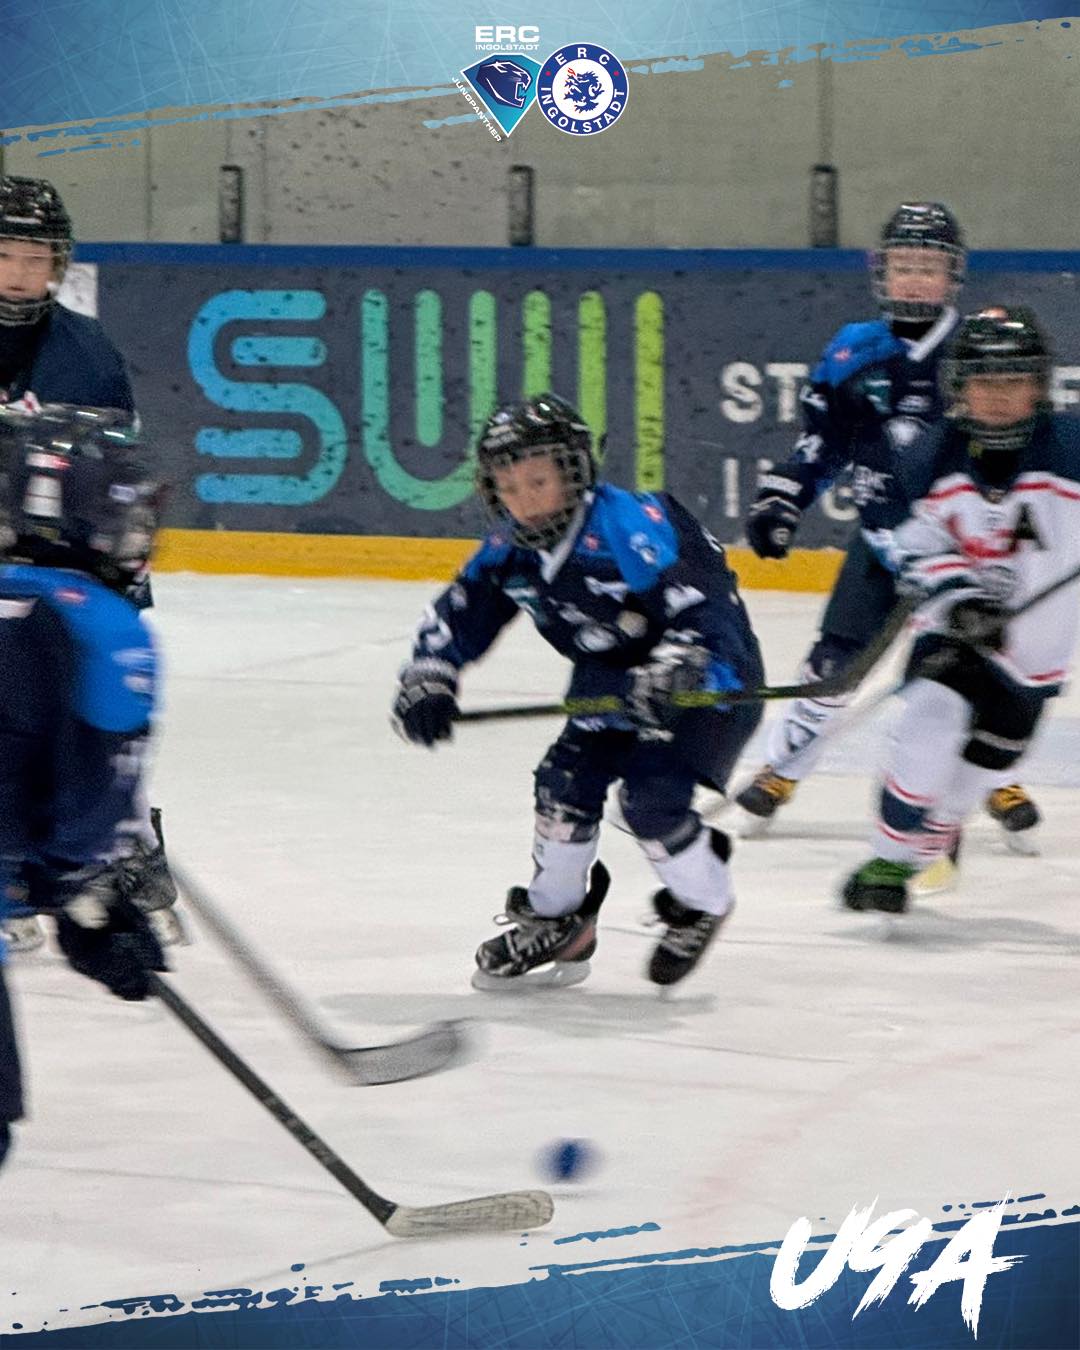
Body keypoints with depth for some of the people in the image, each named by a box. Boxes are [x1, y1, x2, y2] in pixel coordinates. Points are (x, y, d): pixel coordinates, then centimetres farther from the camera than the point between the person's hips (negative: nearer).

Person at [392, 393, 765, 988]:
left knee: (652, 796, -21)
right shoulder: (509, 550, -7)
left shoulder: (628, 528, -31)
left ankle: (702, 905, 8)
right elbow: (458, 615, 4)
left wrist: (672, 671, -53)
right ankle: (554, 921, 18)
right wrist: (426, 679, -12)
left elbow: (704, 607, -37)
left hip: (710, 671, -7)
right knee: (566, 783, -4)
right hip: (610, 680, 7)